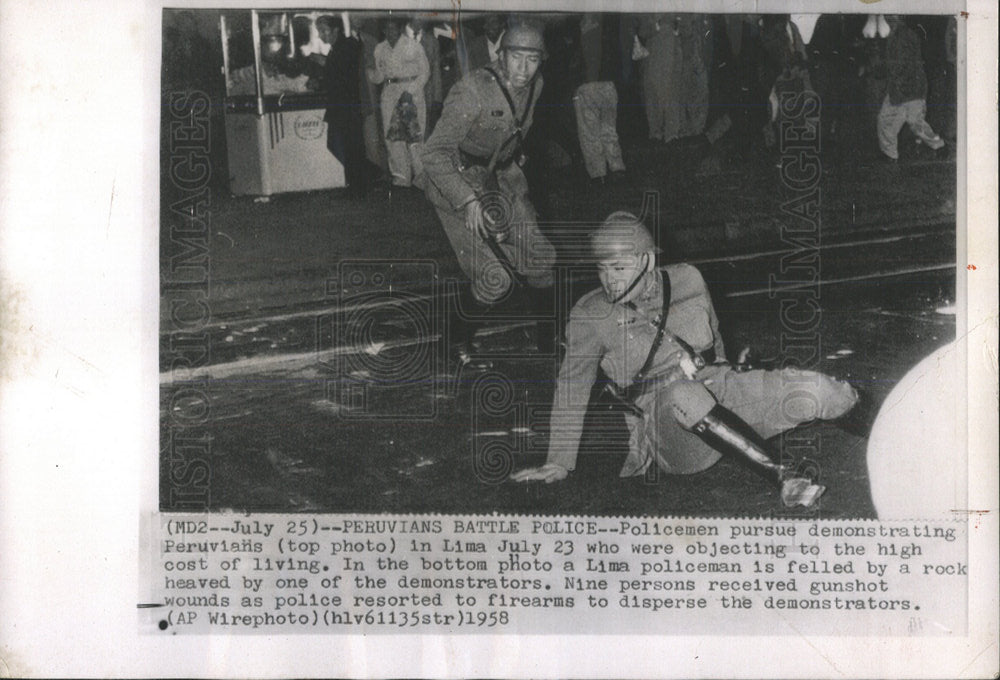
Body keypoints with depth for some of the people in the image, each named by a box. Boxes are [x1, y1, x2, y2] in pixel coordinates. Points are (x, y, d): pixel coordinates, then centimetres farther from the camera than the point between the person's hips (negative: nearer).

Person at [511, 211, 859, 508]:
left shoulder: (686, 279, 5)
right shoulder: (591, 316, -3)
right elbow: (573, 387, 2)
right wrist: (559, 461, 2)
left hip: (721, 390, 3)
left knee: (813, 390, -24)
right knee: (685, 396, -42)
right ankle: (781, 477, -41)